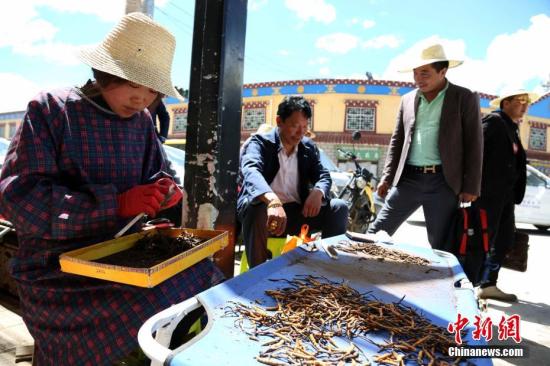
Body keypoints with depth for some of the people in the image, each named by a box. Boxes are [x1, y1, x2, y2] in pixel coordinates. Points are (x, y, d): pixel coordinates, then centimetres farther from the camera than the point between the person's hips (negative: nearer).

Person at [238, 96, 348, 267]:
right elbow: (250, 171, -30)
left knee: (339, 208, -11)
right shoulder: (260, 142, -10)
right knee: (257, 208, -38)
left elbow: (323, 175, 4)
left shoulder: (309, 147, 9)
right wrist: (273, 200, -51)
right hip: (265, 209, -4)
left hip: (297, 211, 5)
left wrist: (318, 192, -23)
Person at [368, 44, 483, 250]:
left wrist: (470, 187, -6)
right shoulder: (407, 99, 13)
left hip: (443, 182, -3)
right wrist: (387, 177, 6)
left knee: (440, 246, 5)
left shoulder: (465, 98, 3)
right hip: (408, 178, 3)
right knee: (377, 233, 0)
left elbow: (473, 145, 0)